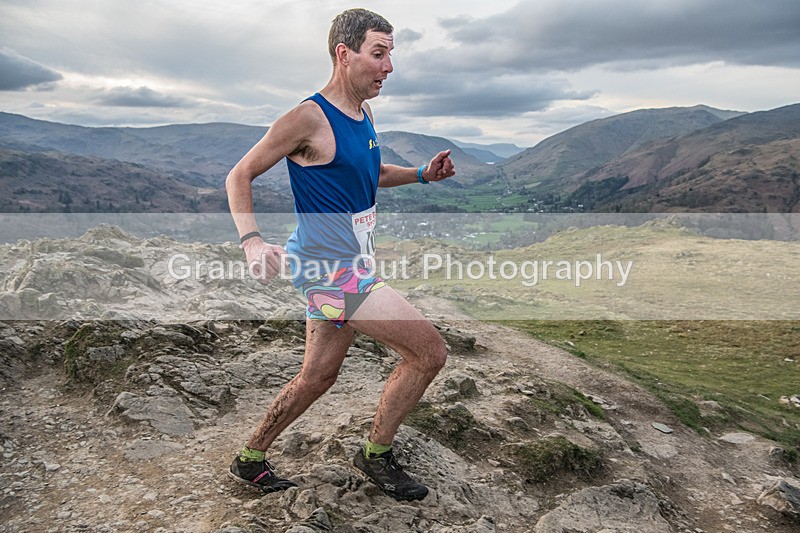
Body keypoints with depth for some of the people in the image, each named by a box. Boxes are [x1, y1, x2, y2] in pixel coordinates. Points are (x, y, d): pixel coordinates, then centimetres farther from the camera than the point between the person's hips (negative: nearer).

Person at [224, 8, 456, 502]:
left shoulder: (364, 115, 12)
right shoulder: (309, 118, -15)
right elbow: (240, 176, -10)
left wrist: (422, 174, 11)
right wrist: (252, 241, -25)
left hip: (349, 266, 9)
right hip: (332, 269, -9)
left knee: (318, 377, 18)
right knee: (430, 352, -8)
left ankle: (250, 460, 35)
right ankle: (377, 454, 12)